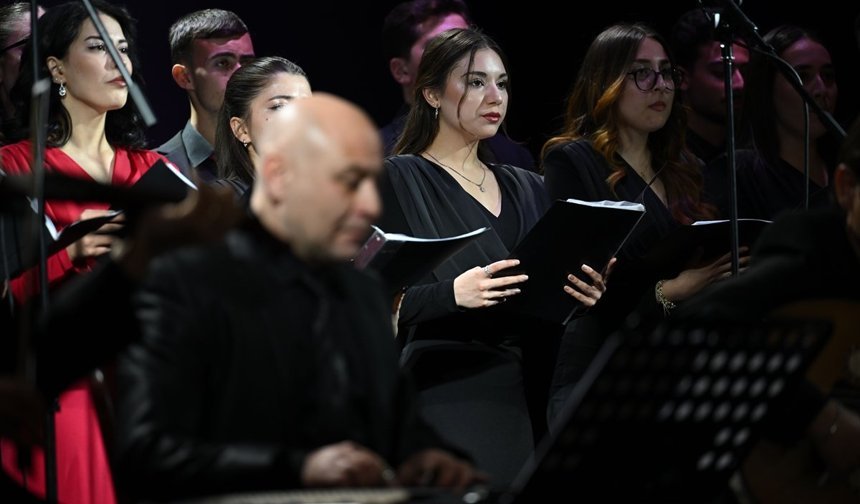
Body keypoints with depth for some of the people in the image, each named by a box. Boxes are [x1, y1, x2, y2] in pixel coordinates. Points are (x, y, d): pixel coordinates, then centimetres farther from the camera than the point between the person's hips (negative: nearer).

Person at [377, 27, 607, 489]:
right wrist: (453, 294, -24)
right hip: (445, 400, -5)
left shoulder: (525, 189, 18)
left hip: (526, 398, 5)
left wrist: (581, 293, -3)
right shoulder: (396, 180, -1)